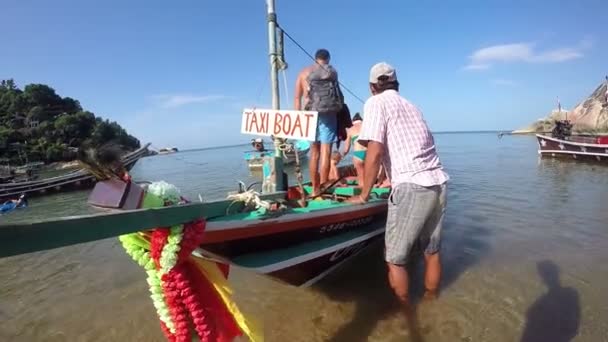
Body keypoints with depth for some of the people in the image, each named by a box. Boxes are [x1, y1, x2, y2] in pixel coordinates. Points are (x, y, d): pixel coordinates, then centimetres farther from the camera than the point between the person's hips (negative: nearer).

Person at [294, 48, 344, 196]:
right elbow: (338, 95, 6)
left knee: (314, 153, 12)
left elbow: (297, 98, 9)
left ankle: (315, 189, 18)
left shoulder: (304, 72, 14)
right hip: (327, 114, -3)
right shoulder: (332, 72, 9)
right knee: (325, 153, -5)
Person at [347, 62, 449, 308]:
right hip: (439, 183, 8)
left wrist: (363, 195, -2)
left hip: (412, 188, -8)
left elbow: (374, 153, -13)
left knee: (395, 260, 5)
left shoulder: (376, 103, 0)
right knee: (432, 252, 21)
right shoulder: (410, 106, 22)